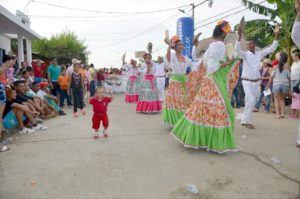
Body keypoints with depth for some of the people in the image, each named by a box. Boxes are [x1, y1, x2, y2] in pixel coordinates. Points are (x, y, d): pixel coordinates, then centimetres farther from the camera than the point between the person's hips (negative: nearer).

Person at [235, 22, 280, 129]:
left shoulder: (260, 54, 6)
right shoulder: (245, 54, -7)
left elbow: (272, 48, 2)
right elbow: (237, 49, -26)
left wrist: (276, 35, -10)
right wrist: (240, 36, -39)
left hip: (256, 82, 5)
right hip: (247, 82, -5)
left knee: (252, 101, 11)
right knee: (251, 100, -18)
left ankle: (245, 119, 25)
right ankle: (246, 121, -8)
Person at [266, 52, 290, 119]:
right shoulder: (287, 66, 1)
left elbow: (272, 77, -2)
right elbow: (289, 77, 2)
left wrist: (268, 86, 4)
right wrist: (289, 86, 11)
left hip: (277, 84, -2)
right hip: (285, 84, 2)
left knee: (277, 99, 8)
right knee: (282, 99, 19)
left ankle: (278, 114, -1)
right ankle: (282, 113, 14)